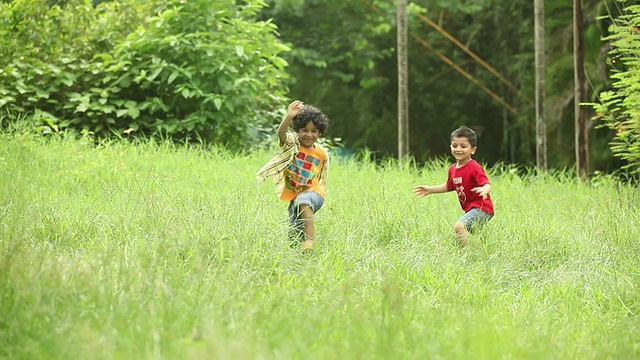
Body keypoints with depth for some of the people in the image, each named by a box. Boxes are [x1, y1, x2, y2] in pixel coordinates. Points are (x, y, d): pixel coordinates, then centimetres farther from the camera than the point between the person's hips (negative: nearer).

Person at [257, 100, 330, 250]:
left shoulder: (322, 154, 1)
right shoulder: (292, 143, -4)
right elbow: (281, 133, -27)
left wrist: (318, 197, 4)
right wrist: (289, 117, -45)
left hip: (313, 193, -2)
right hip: (294, 197, 2)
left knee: (303, 201, -37)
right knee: (296, 234, 2)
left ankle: (310, 240, -42)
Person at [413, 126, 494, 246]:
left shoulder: (474, 168, -18)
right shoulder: (453, 169, 9)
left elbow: (487, 184, -28)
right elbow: (449, 186, 26)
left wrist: (485, 189, -51)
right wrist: (430, 189, 24)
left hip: (481, 209, -10)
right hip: (470, 209, 10)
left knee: (459, 226, -28)